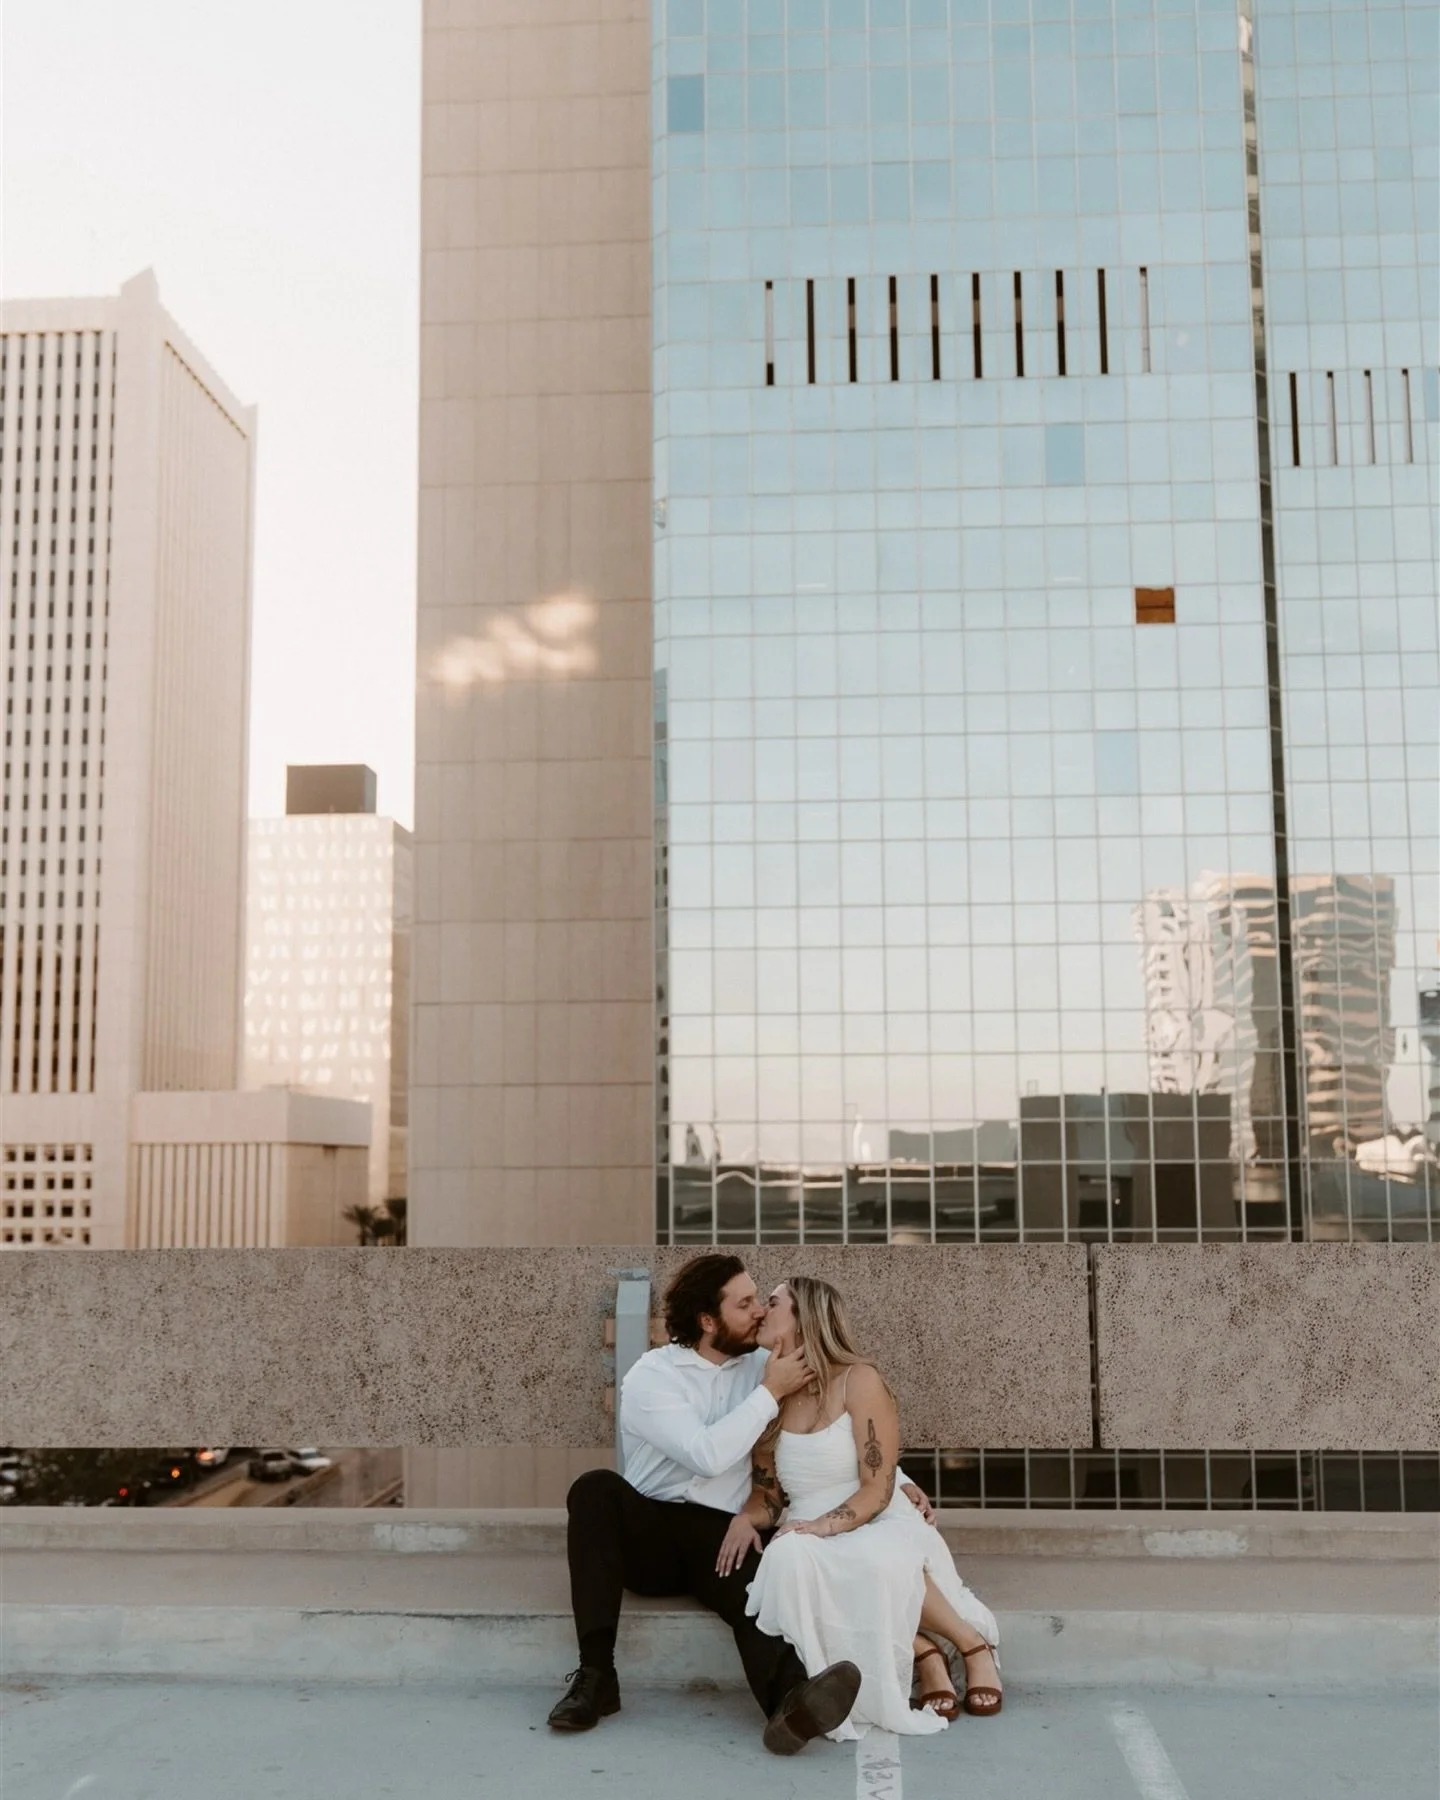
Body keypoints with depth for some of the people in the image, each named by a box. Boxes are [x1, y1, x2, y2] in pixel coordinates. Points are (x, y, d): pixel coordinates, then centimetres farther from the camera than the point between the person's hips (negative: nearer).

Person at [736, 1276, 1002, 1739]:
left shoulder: (859, 1381, -8)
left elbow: (876, 1492, -12)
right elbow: (767, 1491, 13)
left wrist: (824, 1526, -28)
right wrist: (747, 1518, -9)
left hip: (878, 1526, -4)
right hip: (813, 1537, 4)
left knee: (878, 1562, -41)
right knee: (789, 1559, -35)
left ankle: (973, 1645, -12)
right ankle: (923, 1654, -20)